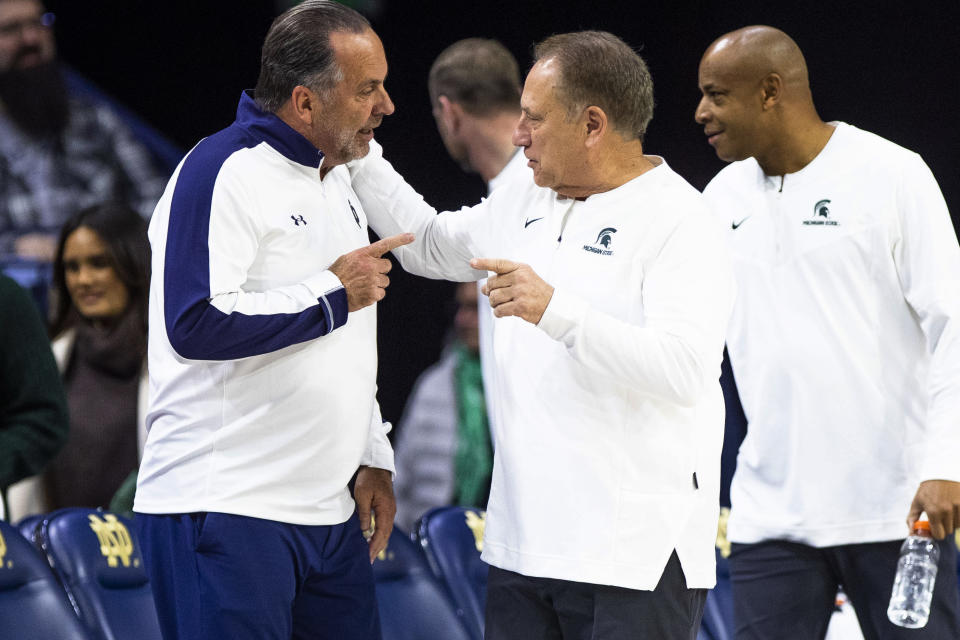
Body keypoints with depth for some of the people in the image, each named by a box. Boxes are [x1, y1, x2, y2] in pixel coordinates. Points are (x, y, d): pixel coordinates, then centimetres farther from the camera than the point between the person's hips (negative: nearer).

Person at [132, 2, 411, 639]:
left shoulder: (336, 180, 18)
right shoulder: (224, 173, -13)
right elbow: (196, 325, -24)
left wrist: (373, 460, 22)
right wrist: (331, 294, -16)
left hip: (329, 512, 9)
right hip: (225, 511, -9)